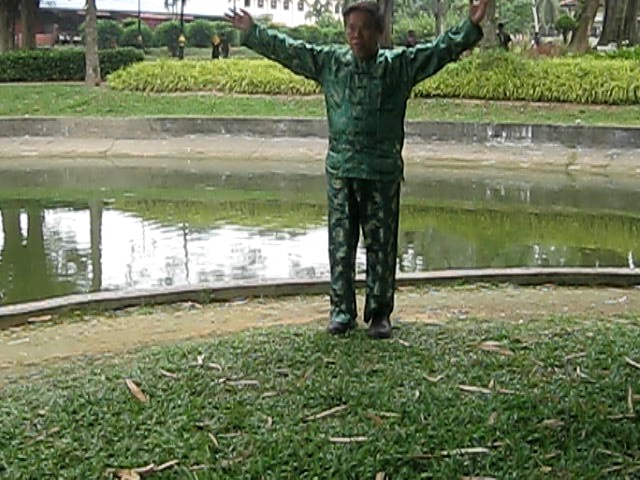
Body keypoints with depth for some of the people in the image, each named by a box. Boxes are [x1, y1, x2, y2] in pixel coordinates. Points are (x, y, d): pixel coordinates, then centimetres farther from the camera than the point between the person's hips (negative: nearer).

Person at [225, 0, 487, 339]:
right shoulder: (329, 62, 8)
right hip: (341, 168, 2)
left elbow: (441, 50, -2)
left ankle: (380, 313, 15)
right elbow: (287, 50, 12)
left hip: (383, 171, -1)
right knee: (340, 243, 5)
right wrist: (252, 31, 12)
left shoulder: (400, 65, 3)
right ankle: (342, 310, 17)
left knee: (381, 245, 4)